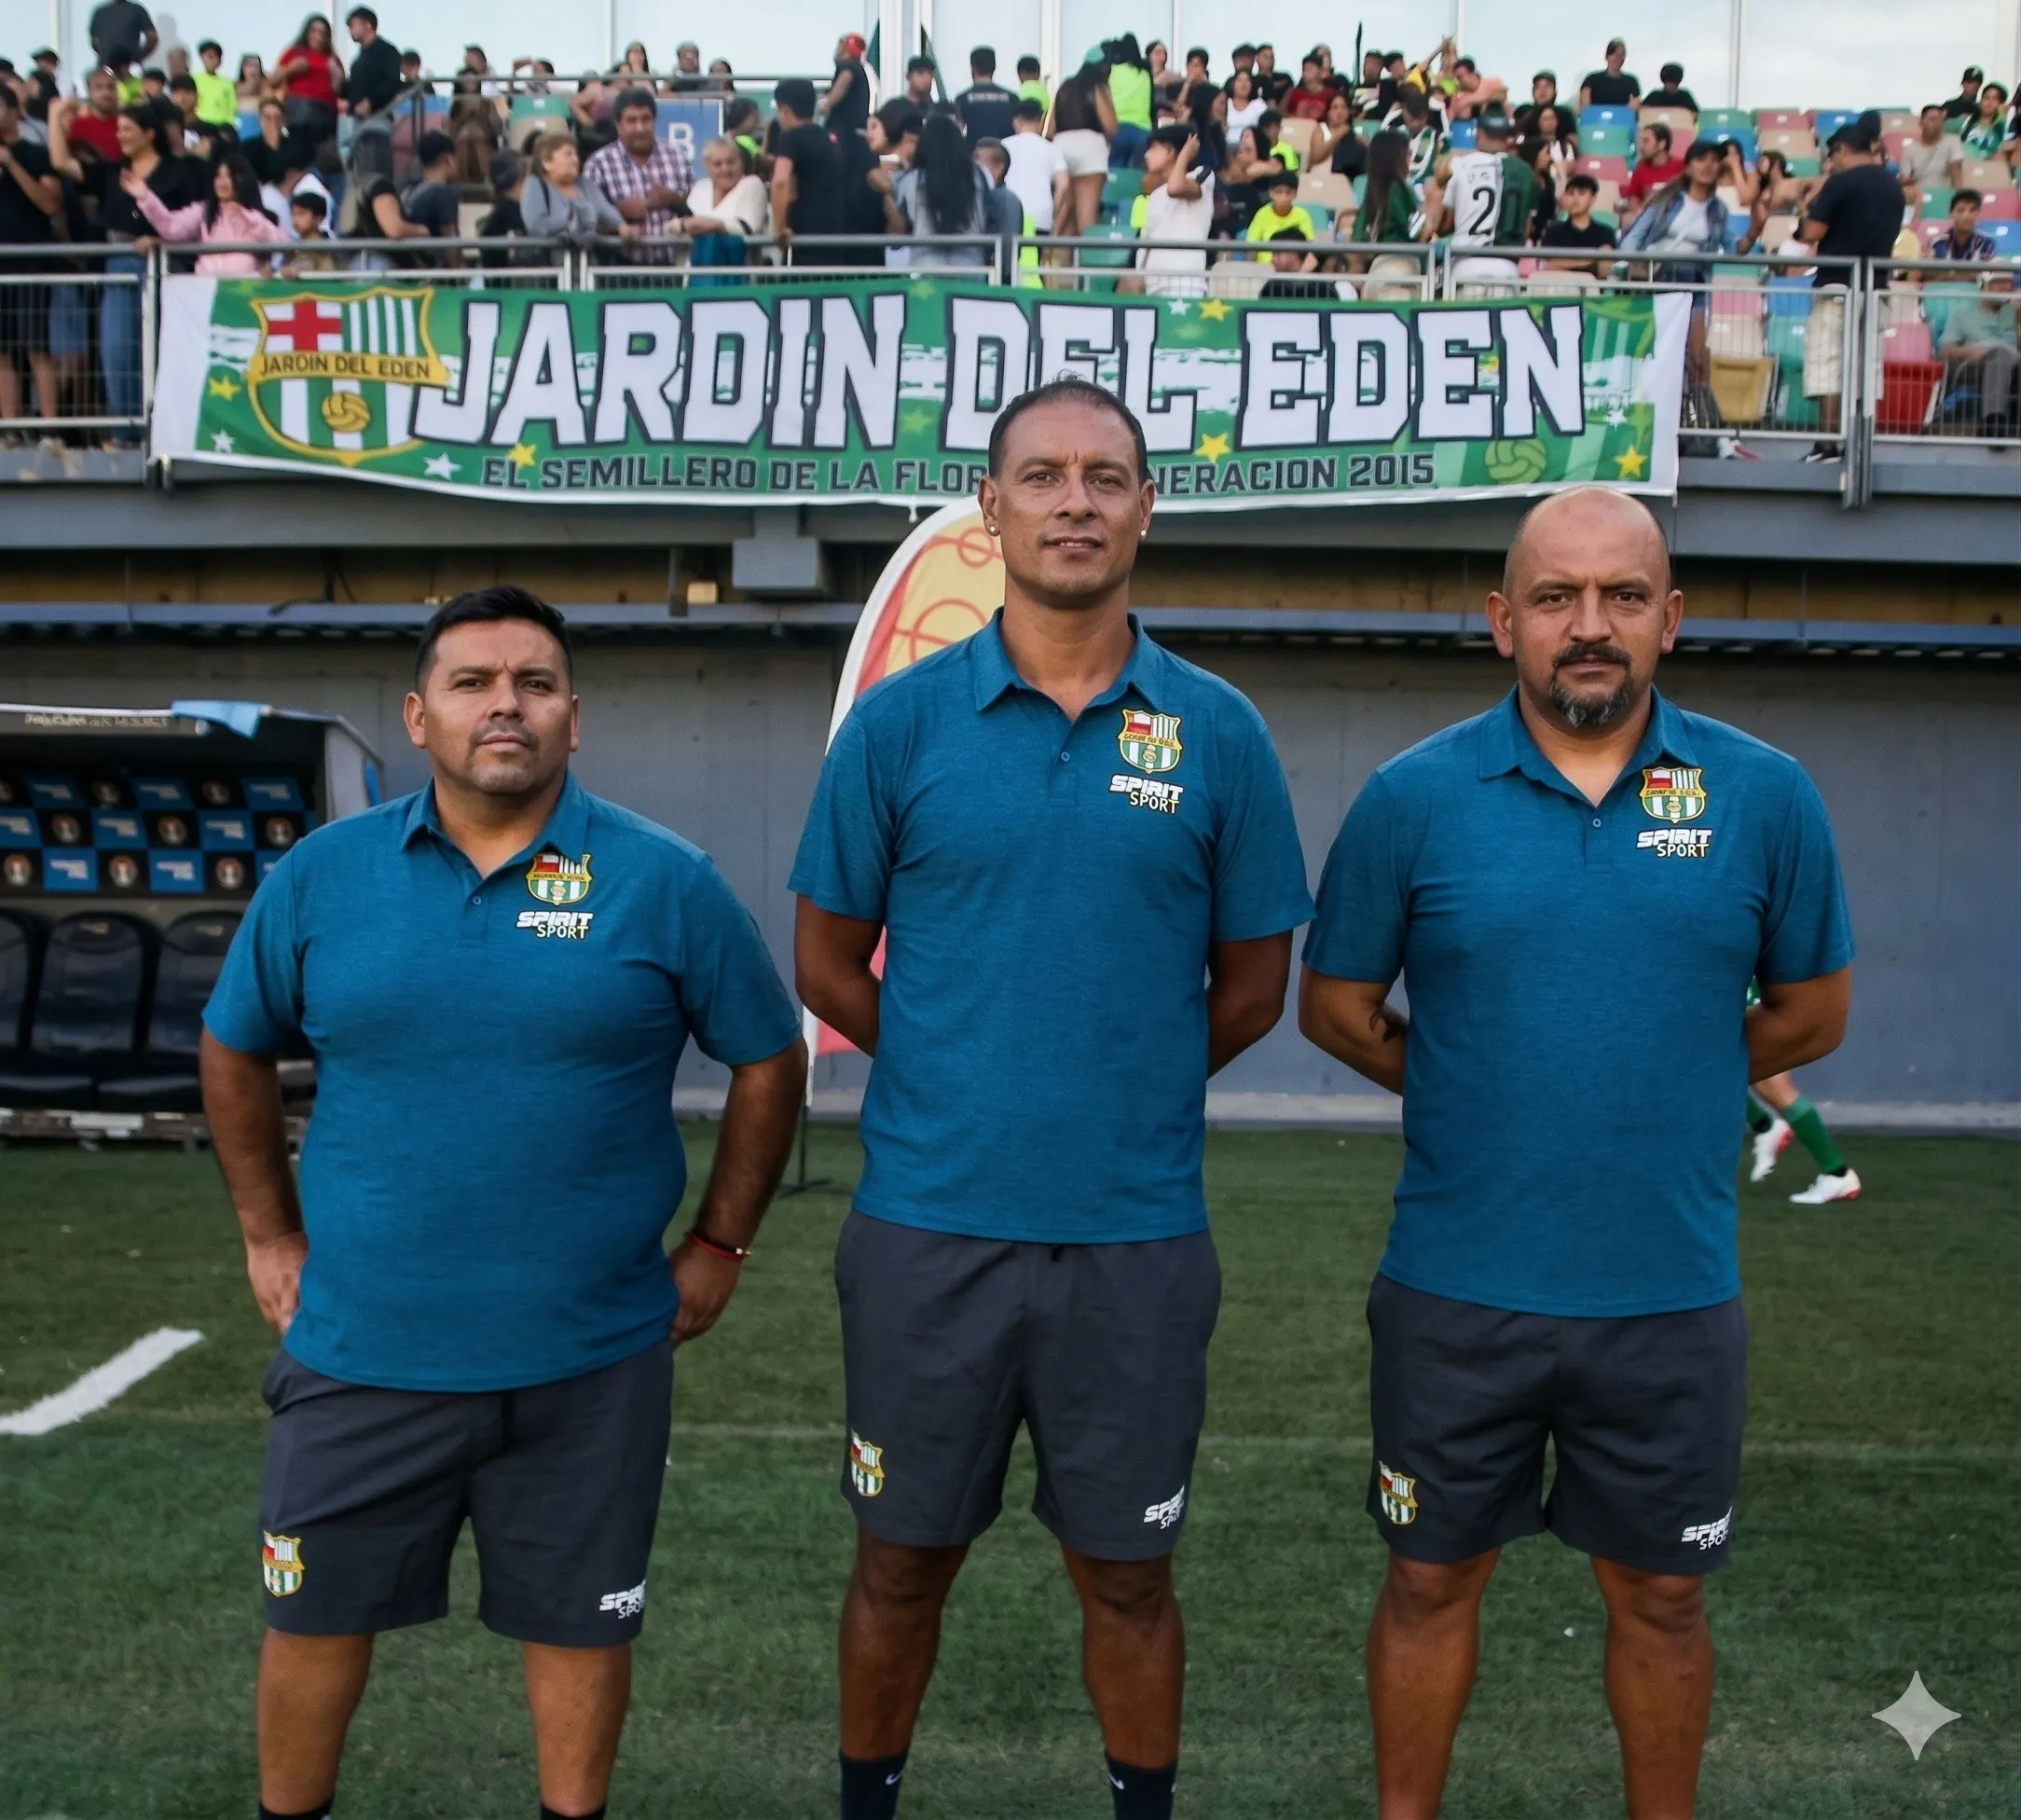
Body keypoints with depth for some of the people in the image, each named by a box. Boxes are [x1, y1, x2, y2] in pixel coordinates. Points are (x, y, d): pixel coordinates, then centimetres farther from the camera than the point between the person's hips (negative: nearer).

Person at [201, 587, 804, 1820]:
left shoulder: (666, 882, -6)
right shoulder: (319, 877, -1)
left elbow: (770, 1061, 2)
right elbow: (235, 1054, 13)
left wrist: (720, 1244, 2)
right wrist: (271, 1235, 10)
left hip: (592, 1359, -1)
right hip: (360, 1349, 2)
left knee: (580, 1623, 14)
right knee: (316, 1619, 15)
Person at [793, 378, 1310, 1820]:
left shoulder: (1218, 736, -1)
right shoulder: (900, 722, -2)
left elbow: (1251, 989, 6)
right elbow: (828, 965, 5)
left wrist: (1123, 1090, 7)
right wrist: (957, 1080, 6)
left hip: (1138, 1231, 0)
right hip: (929, 1223, 0)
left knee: (1127, 1574, 14)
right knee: (903, 1562, 15)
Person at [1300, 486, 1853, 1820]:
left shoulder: (1763, 796, -3)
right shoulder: (1416, 797, -5)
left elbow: (1811, 1013, 8)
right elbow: (1336, 1008, 4)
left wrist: (1652, 1093, 3)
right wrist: (1476, 1100, 0)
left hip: (1672, 1294, 1)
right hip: (1457, 1286, 0)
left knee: (1661, 1596, 16)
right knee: (1434, 1578, 15)